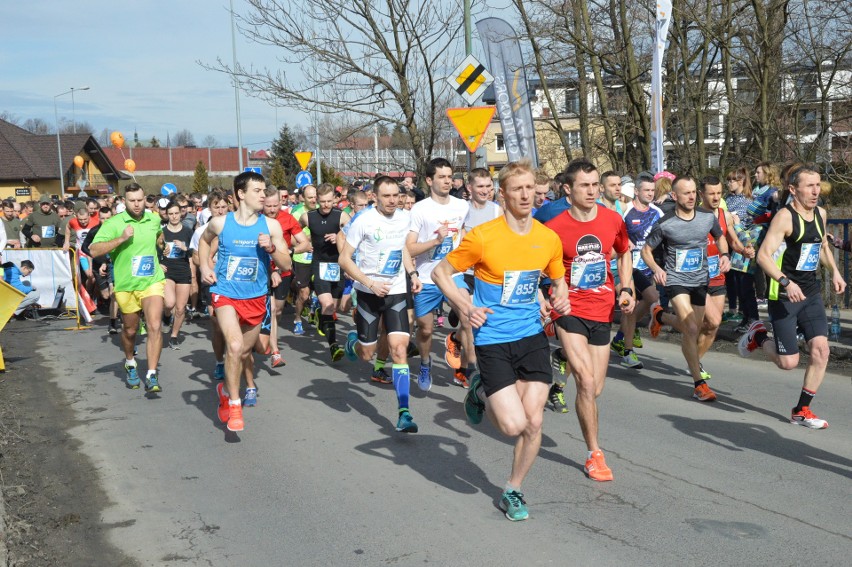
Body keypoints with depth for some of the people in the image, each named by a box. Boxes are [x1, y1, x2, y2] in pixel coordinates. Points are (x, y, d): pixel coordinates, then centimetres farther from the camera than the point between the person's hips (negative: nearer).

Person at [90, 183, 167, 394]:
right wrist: (121, 238, -27)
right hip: (125, 285, -1)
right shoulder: (114, 223, -10)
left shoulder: (154, 219, 3)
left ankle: (152, 375, -16)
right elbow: (94, 250, -22)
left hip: (152, 281, 1)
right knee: (130, 330, 17)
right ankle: (130, 363, 46)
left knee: (155, 327, -17)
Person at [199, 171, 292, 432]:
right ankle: (233, 405, -10)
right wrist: (205, 266, 4)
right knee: (235, 345, -23)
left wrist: (271, 248, -22)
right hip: (225, 294, -2)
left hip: (256, 297, 2)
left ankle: (250, 386, 51)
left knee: (245, 351, 17)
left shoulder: (271, 226, -6)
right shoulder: (220, 223, -6)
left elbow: (286, 265, -4)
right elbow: (204, 240, 18)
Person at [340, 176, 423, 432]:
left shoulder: (405, 218, 2)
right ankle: (353, 342, 47)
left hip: (396, 292, 3)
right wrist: (370, 283, -21)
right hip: (369, 293, -2)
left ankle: (403, 413, -9)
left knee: (399, 348, -11)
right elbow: (344, 259, -11)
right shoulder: (363, 221, -13)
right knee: (366, 354, 7)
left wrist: (412, 273, 7)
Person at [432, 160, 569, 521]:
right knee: (514, 424, -12)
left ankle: (513, 491, 21)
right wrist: (465, 307, -16)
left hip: (533, 336, 4)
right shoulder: (482, 237, -13)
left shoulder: (549, 238, 1)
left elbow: (558, 279, 19)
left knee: (534, 421, -1)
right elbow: (441, 272, -2)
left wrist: (561, 298, -3)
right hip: (493, 341, -4)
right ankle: (481, 392, 22)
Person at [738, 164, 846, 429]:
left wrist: (834, 272, 11)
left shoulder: (820, 214, 8)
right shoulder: (785, 217, -15)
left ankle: (802, 410, 7)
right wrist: (786, 282, -34)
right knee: (788, 362, -5)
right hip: (783, 295, -6)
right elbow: (763, 255, -22)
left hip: (811, 292, 6)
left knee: (820, 348, -7)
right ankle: (758, 336, 27)